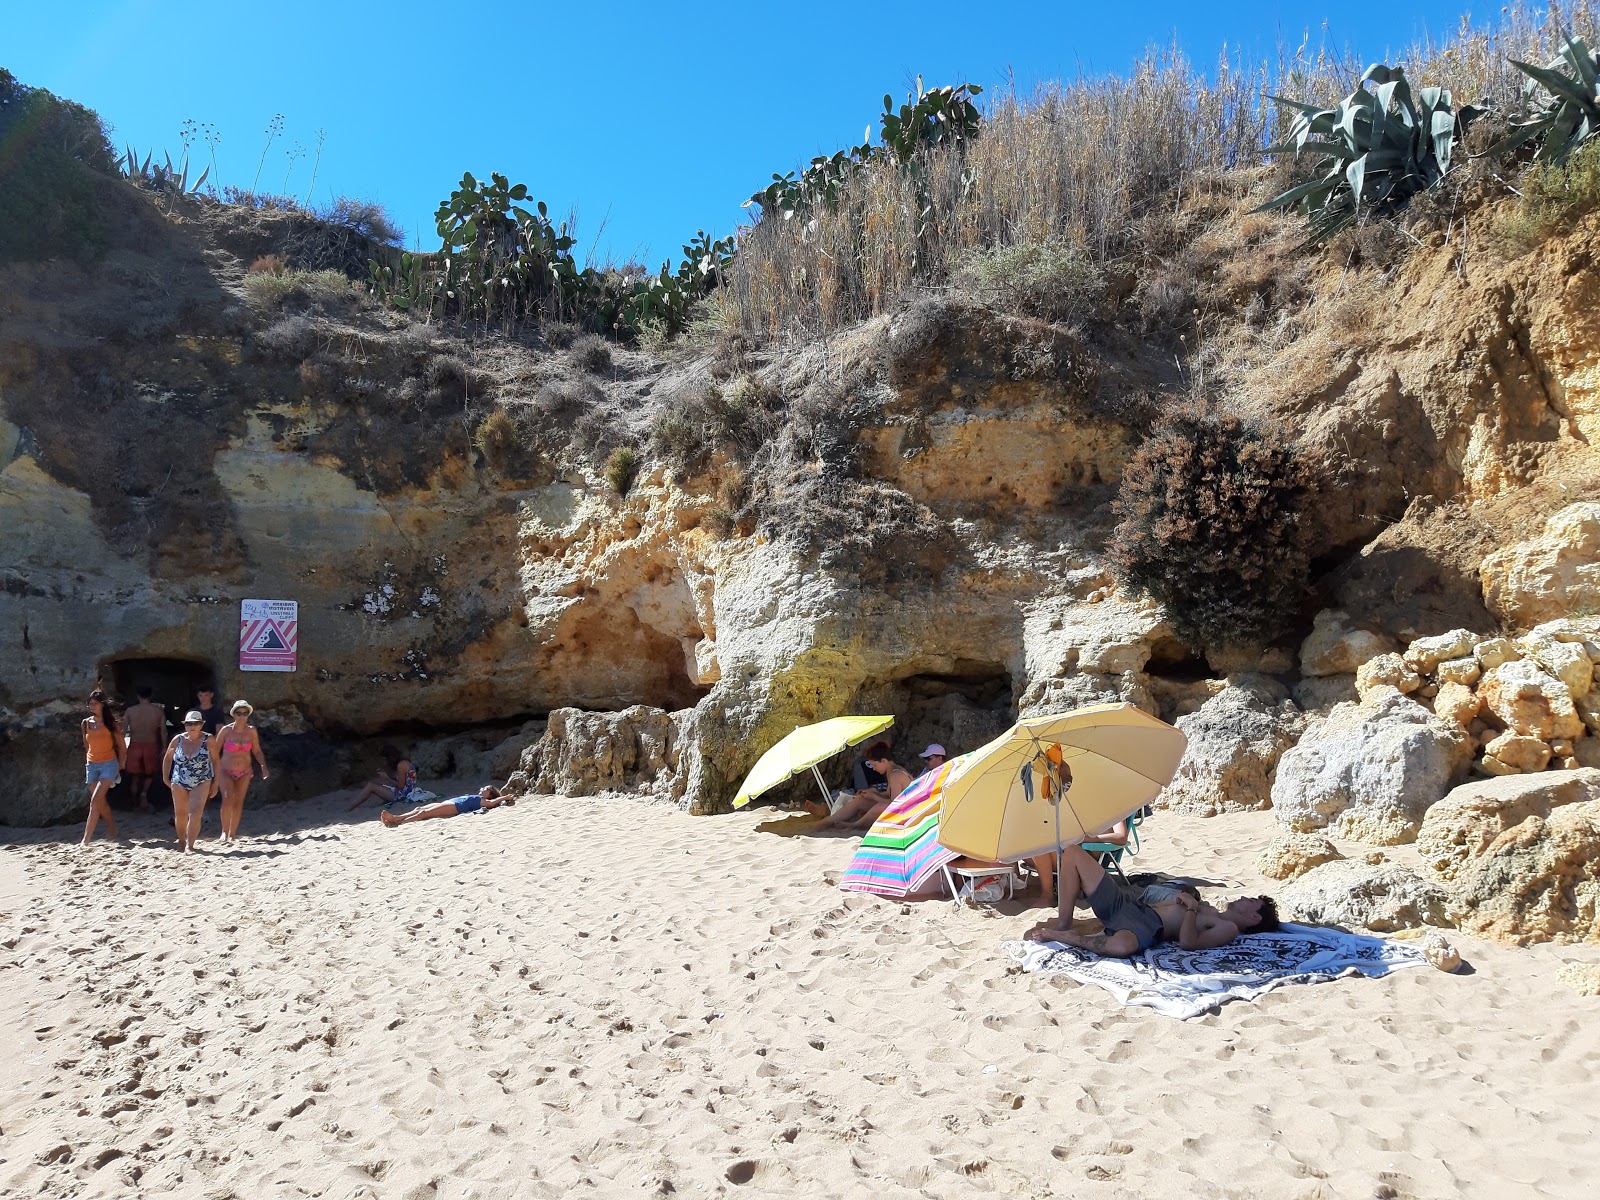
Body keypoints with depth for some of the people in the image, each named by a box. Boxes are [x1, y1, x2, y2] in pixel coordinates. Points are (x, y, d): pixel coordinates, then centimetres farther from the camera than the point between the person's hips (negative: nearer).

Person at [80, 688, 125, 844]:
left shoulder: (110, 723, -4)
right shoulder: (86, 723, 7)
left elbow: (122, 747, 2)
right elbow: (86, 747, 17)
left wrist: (119, 768, 1)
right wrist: (86, 766, 15)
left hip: (109, 764, -5)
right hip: (92, 765, 5)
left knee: (95, 800, -17)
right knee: (101, 802, 11)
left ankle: (86, 839, -18)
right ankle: (113, 829, 29)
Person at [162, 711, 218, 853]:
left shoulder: (209, 740, -9)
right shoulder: (178, 740, -1)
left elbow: (215, 761, -4)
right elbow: (167, 758, 15)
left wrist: (215, 783, -5)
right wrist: (166, 778, 12)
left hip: (201, 783, -3)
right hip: (179, 783, 3)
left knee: (196, 813, -15)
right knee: (180, 814, 12)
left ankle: (189, 846, -14)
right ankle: (181, 842, 30)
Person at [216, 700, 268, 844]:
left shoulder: (251, 731, -2)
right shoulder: (226, 730, -10)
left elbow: (257, 751, 7)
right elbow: (215, 751, -3)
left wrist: (263, 766, -7)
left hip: (245, 772, 3)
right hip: (226, 771, -3)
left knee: (238, 802, 3)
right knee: (228, 799, -20)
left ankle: (232, 834, 14)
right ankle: (224, 832, -8)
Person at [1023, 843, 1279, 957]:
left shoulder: (1228, 928, 1)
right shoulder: (1211, 911, 28)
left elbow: (1187, 942, -16)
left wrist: (1192, 908, -12)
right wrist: (1187, 898, 13)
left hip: (1146, 923, -9)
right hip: (1127, 902, 9)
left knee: (1122, 946, -50)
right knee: (1073, 852, 2)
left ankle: (1061, 936, -22)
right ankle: (1063, 923, -1)